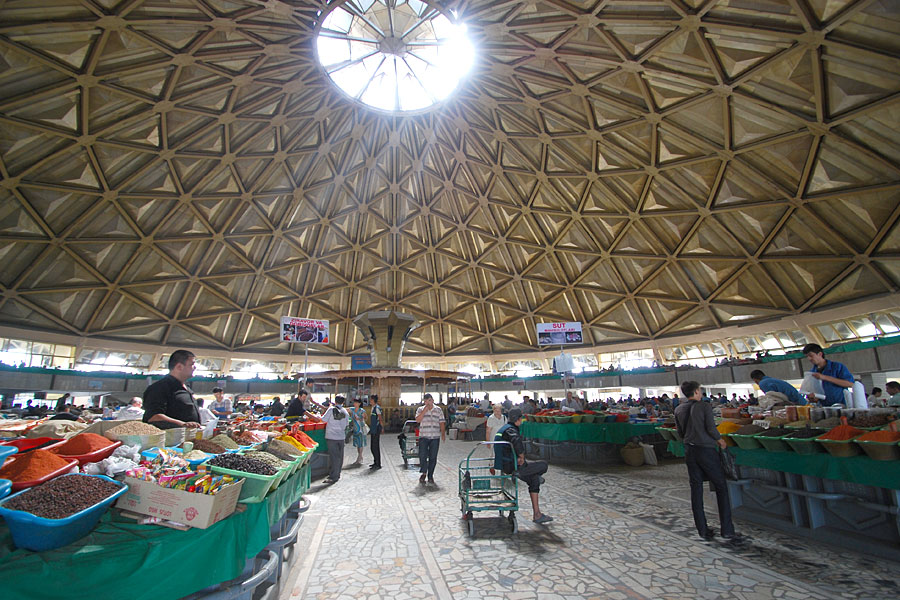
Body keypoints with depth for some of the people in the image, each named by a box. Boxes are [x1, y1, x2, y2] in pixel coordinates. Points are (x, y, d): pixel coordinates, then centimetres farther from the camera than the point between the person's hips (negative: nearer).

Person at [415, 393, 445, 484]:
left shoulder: (438, 410, 9)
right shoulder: (420, 409, 6)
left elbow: (441, 423, 8)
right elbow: (418, 420, -9)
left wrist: (443, 433, -1)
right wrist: (424, 410, -13)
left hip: (435, 437, 1)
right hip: (423, 437, -1)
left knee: (433, 457, 4)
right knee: (422, 455, -6)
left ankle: (430, 476, 18)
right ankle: (423, 473, 15)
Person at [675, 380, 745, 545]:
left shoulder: (679, 410, 6)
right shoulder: (704, 406, -9)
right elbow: (711, 429, -11)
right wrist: (721, 441, 6)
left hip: (689, 451, 5)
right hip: (706, 450, -5)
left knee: (696, 490, 10)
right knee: (721, 488, 6)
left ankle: (703, 530, 16)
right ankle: (728, 531, 6)